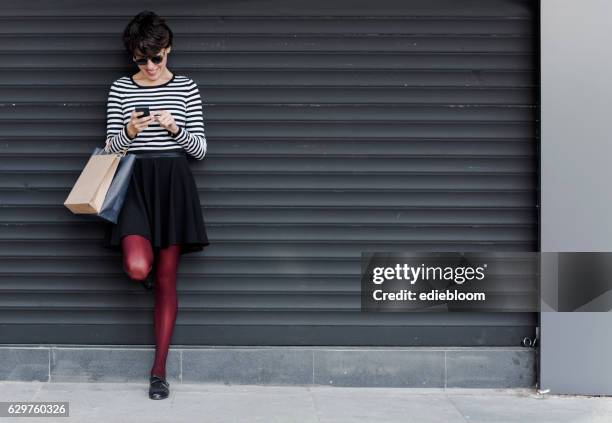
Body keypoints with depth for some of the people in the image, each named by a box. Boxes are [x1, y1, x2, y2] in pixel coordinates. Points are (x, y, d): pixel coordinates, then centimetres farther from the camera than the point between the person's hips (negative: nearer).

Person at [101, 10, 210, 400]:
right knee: (137, 268, -23)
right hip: (134, 181, 0)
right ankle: (147, 267, 19)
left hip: (173, 182, 0)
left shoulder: (186, 88, 3)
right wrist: (128, 133, -15)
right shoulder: (120, 89, 5)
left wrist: (175, 129, -15)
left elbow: (201, 149, 3)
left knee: (166, 279, 2)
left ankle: (159, 371, 10)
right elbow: (111, 149, 5)